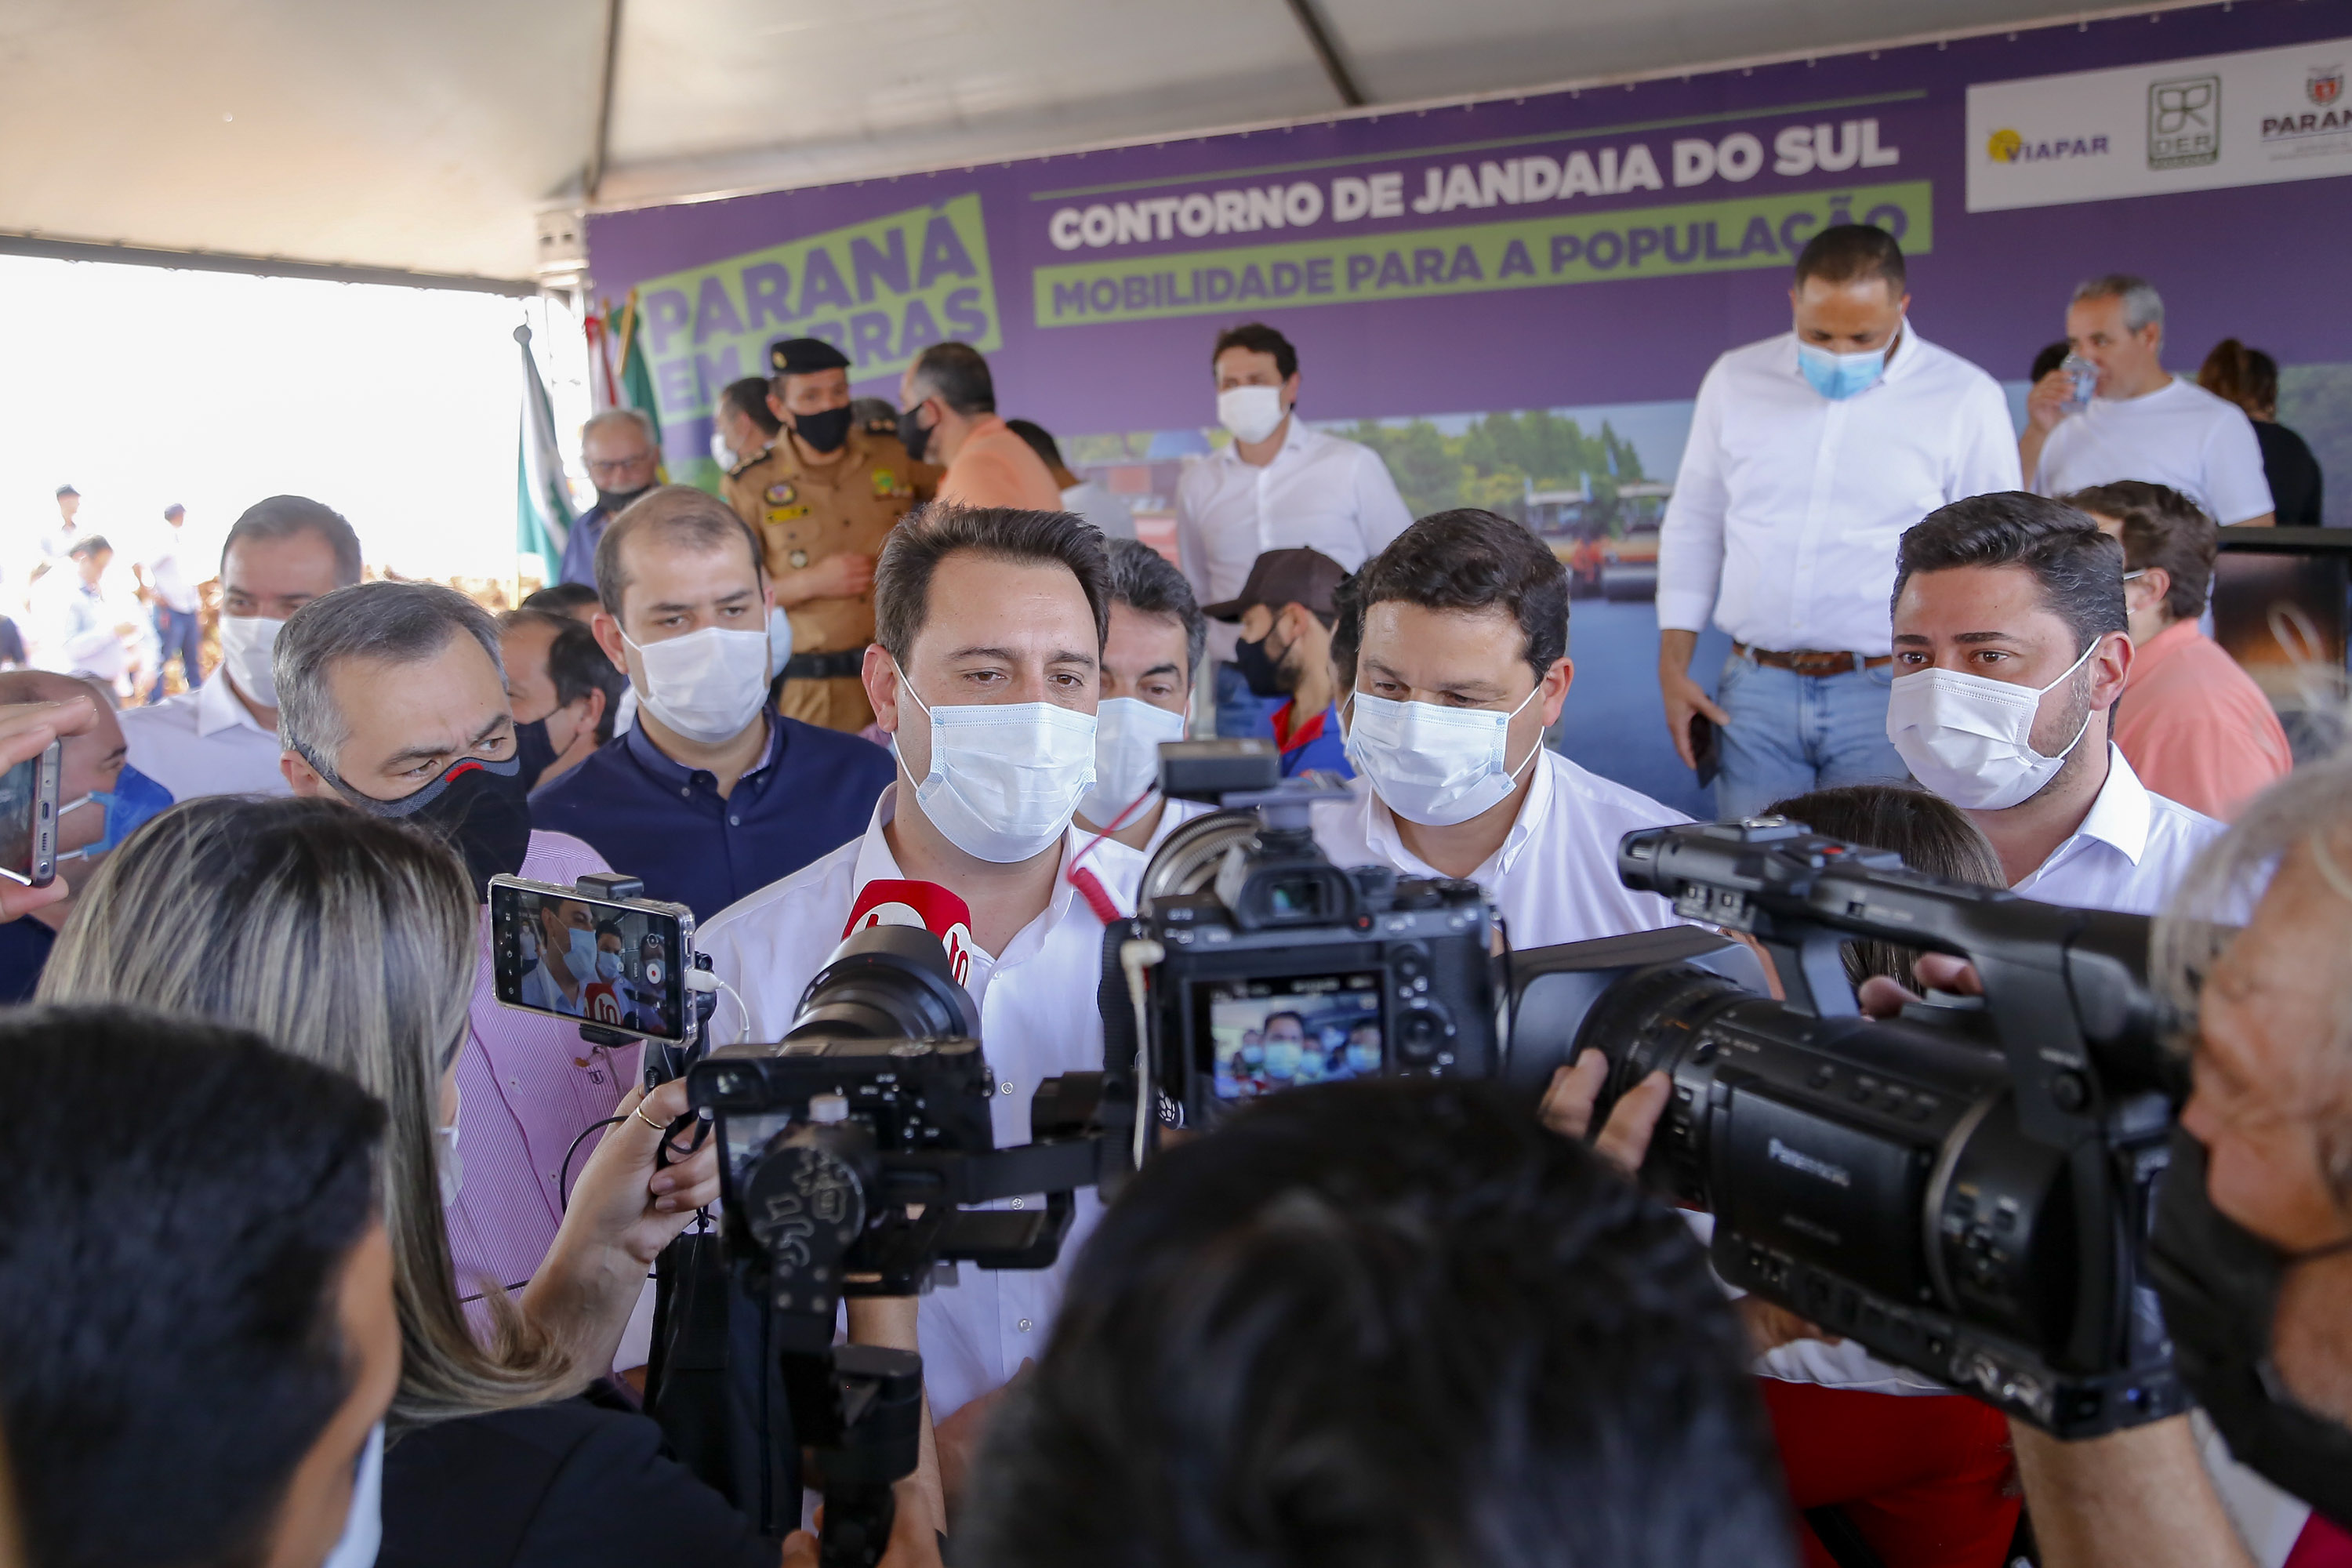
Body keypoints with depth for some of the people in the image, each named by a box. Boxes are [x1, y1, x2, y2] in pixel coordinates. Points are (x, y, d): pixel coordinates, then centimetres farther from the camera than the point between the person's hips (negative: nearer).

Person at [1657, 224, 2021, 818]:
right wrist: (1673, 668, 6)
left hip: (1887, 694, -2)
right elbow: (1693, 528, 12)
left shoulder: (1965, 398, 0)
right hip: (1754, 688, 2)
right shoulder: (1736, 380, 7)